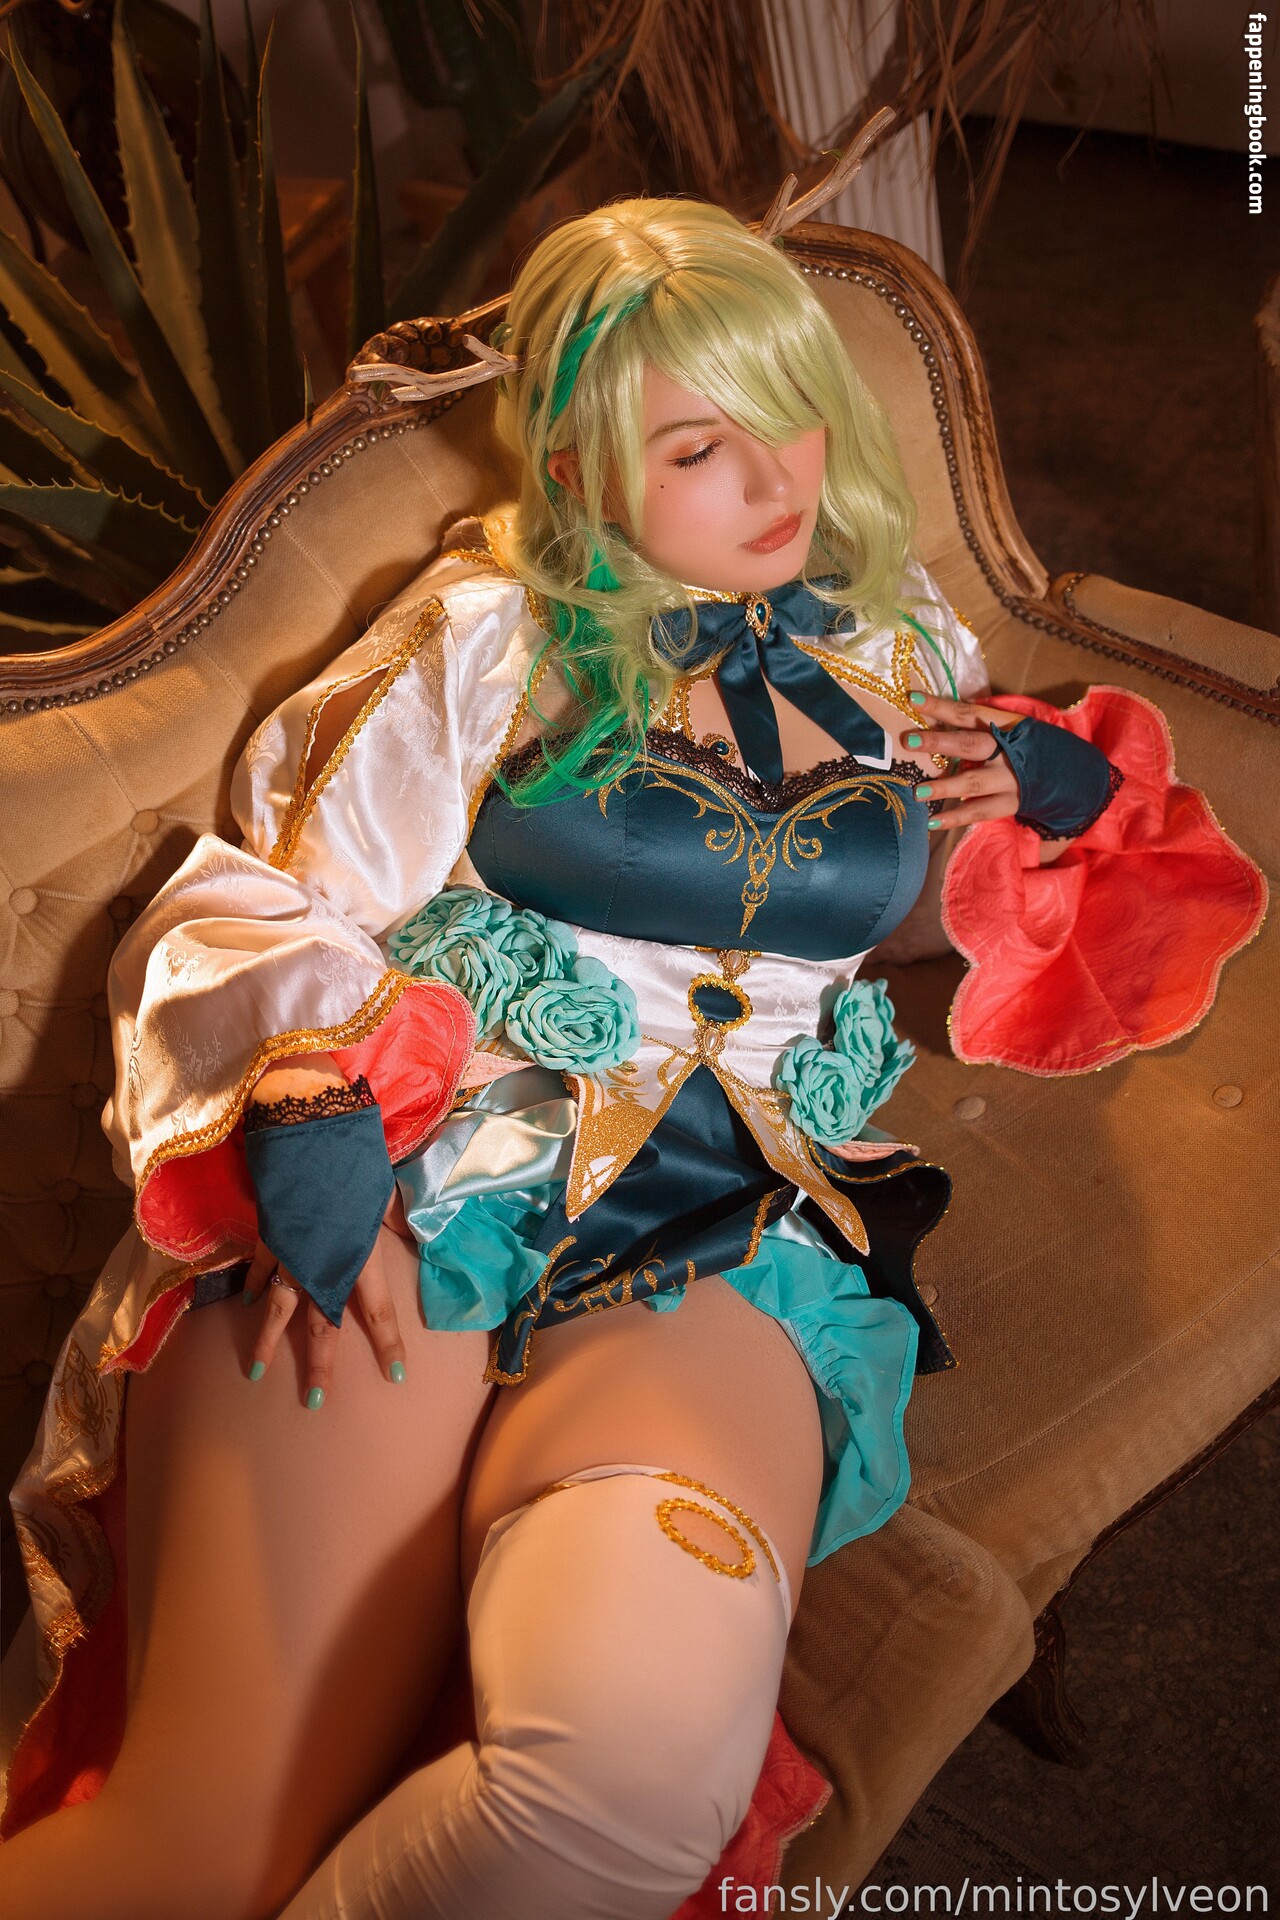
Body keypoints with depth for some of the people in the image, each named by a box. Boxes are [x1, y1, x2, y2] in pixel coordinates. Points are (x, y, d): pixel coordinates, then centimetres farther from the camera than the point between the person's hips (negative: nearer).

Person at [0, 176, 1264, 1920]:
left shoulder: (904, 653, 19)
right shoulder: (497, 635, 10)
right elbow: (279, 901, 7)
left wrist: (1052, 782, 14)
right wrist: (314, 1107, -14)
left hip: (713, 1242, 2)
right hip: (407, 1183, -1)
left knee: (646, 1760, -32)